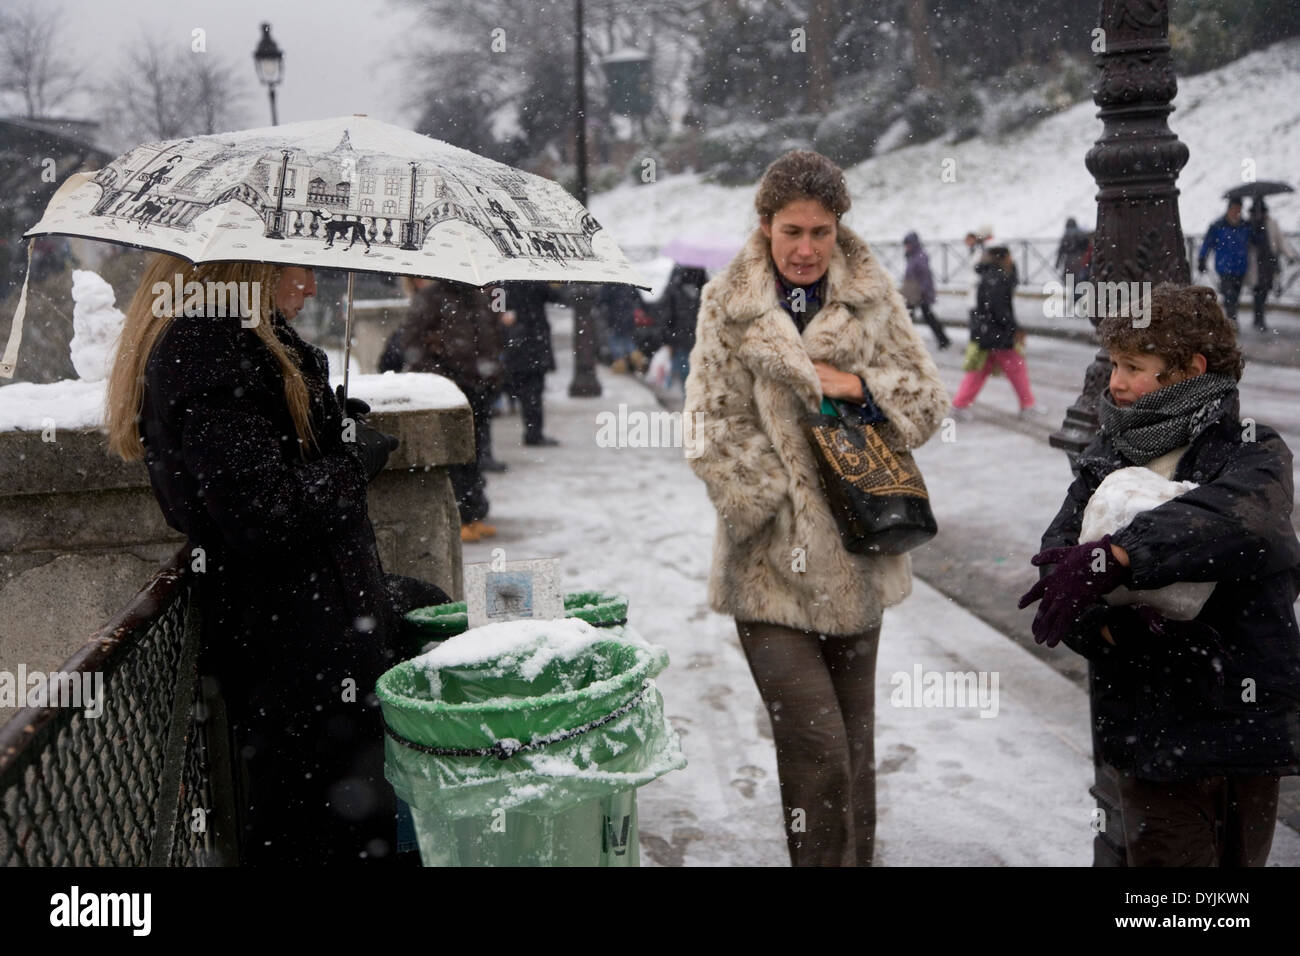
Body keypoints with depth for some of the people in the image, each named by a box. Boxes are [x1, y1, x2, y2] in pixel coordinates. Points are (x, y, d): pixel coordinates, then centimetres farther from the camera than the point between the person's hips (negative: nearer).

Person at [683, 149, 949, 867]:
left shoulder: (872, 297, 6)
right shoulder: (729, 303, -1)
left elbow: (927, 399, 8)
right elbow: (712, 430, -4)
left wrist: (859, 385, -10)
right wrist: (778, 508, -12)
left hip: (856, 557, 3)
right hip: (772, 561, -3)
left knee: (855, 741, 15)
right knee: (817, 750, -11)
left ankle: (858, 854, 32)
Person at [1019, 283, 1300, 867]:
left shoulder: (1252, 453, -5)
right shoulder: (1106, 462, 7)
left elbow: (1238, 514, -29)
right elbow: (1055, 558, -5)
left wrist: (1110, 559, -37)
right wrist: (1107, 624, -24)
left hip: (1245, 716, -1)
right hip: (1155, 724, 2)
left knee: (1240, 856, 12)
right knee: (1166, 853, 3)